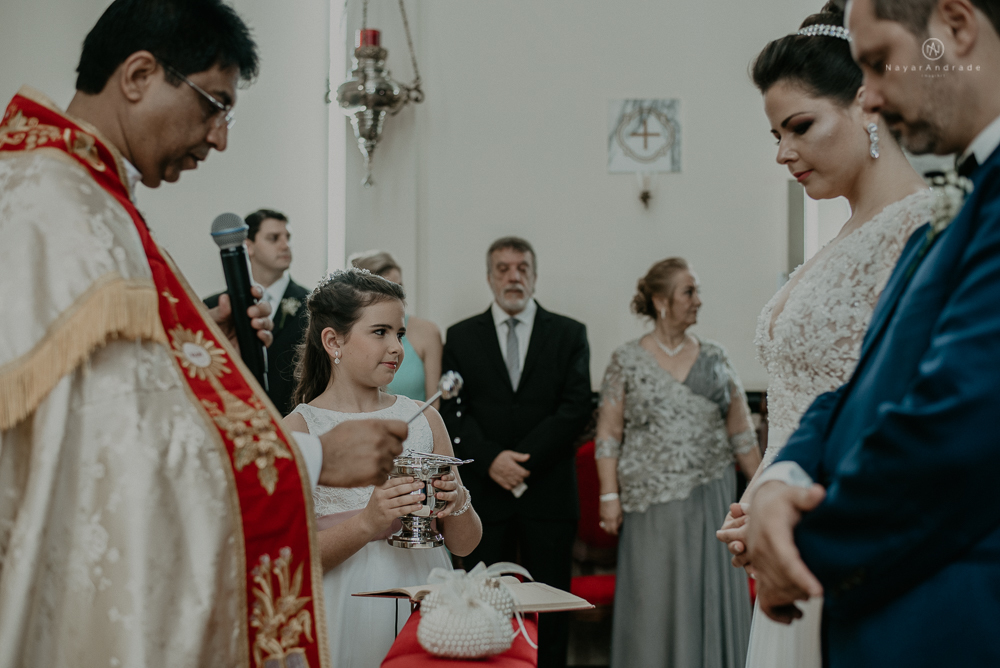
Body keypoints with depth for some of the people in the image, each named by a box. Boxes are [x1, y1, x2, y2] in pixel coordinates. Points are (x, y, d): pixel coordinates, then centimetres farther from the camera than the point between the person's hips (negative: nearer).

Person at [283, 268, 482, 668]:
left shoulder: (423, 419, 6)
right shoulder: (298, 429, -5)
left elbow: (464, 545, 8)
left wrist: (458, 503, -12)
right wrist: (368, 522, -24)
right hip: (344, 615, -3)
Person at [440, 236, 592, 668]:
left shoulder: (569, 334, 7)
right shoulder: (461, 337, 9)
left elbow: (577, 407, -3)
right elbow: (453, 411, 1)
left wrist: (524, 459, -12)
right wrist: (491, 459, -14)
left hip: (548, 491, 0)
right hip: (484, 492, 0)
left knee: (551, 607, 3)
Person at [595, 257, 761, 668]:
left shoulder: (714, 358, 7)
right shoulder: (626, 361, 1)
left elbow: (741, 432, 9)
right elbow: (608, 435, 0)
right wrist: (609, 496, -6)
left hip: (711, 496, 2)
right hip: (651, 503, -2)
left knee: (712, 598, 3)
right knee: (654, 603, 1)